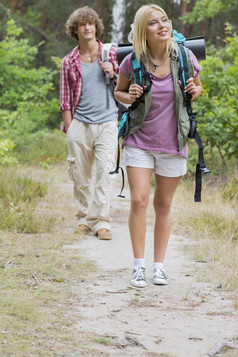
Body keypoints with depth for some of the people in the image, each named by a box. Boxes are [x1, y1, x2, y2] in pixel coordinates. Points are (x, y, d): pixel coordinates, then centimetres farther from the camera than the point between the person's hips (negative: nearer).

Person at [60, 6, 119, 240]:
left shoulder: (111, 53, 9)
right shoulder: (69, 62, 9)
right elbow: (66, 98, 10)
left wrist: (113, 74, -5)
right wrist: (68, 127, 3)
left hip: (106, 122, -1)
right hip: (80, 124, 1)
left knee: (104, 171, -12)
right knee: (79, 174, 3)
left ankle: (100, 221, -10)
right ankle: (84, 218, 16)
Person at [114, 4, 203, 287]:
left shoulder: (184, 57, -6)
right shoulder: (133, 62, -9)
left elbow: (198, 86, 12)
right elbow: (118, 92, 8)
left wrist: (194, 91, -11)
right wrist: (129, 96, -14)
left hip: (172, 144, 1)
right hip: (139, 142, -1)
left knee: (163, 206, 9)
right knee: (138, 201, -10)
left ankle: (159, 266, 18)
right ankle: (138, 266, -1)